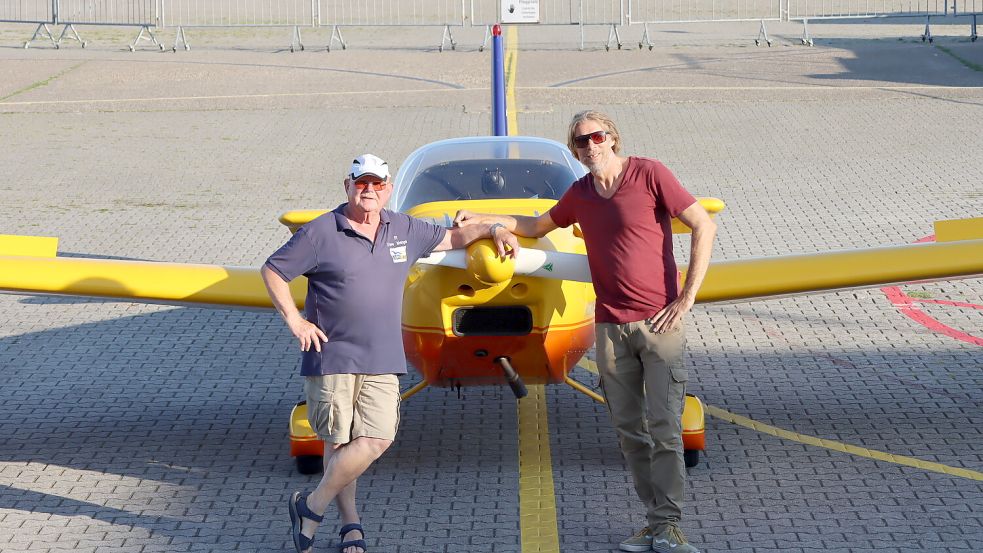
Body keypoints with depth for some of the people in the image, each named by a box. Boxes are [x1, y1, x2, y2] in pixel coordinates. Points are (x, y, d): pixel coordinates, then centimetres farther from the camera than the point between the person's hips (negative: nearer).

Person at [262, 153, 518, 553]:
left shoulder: (404, 230, 11)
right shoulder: (321, 233, -4)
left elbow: (451, 238, 25)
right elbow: (273, 271, 1)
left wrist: (492, 230, 11)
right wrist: (293, 320, -7)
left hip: (381, 360, 4)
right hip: (331, 356, -4)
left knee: (376, 439, -7)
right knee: (338, 441, -1)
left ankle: (311, 507, 6)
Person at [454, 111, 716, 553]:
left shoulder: (649, 174, -5)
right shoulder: (579, 194, 11)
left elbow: (704, 227, -7)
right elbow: (538, 226, 32)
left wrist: (686, 297, -10)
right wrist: (485, 219, 22)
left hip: (660, 321, -5)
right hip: (610, 326, 5)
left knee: (664, 426, -9)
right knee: (629, 429, 3)